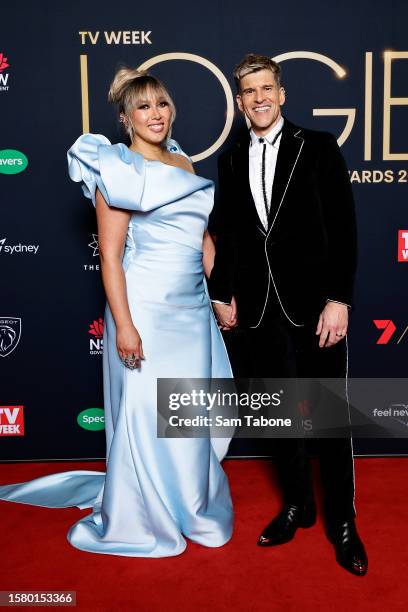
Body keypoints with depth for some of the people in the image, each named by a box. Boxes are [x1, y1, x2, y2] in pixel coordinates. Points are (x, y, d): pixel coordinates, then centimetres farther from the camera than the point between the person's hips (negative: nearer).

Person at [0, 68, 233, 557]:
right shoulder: (119, 171, -8)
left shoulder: (183, 163, 13)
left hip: (193, 309, 7)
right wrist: (123, 325, -18)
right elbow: (110, 255, -13)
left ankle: (189, 504, 37)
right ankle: (139, 519, 26)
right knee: (145, 415, 5)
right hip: (145, 309, -6)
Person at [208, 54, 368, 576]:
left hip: (313, 304, -3)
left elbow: (343, 228, -6)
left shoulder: (318, 147, -1)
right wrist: (222, 294, 10)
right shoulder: (231, 160, 10)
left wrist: (338, 299, -13)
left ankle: (342, 522, 24)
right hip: (257, 310, 4)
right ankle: (297, 504, 34)